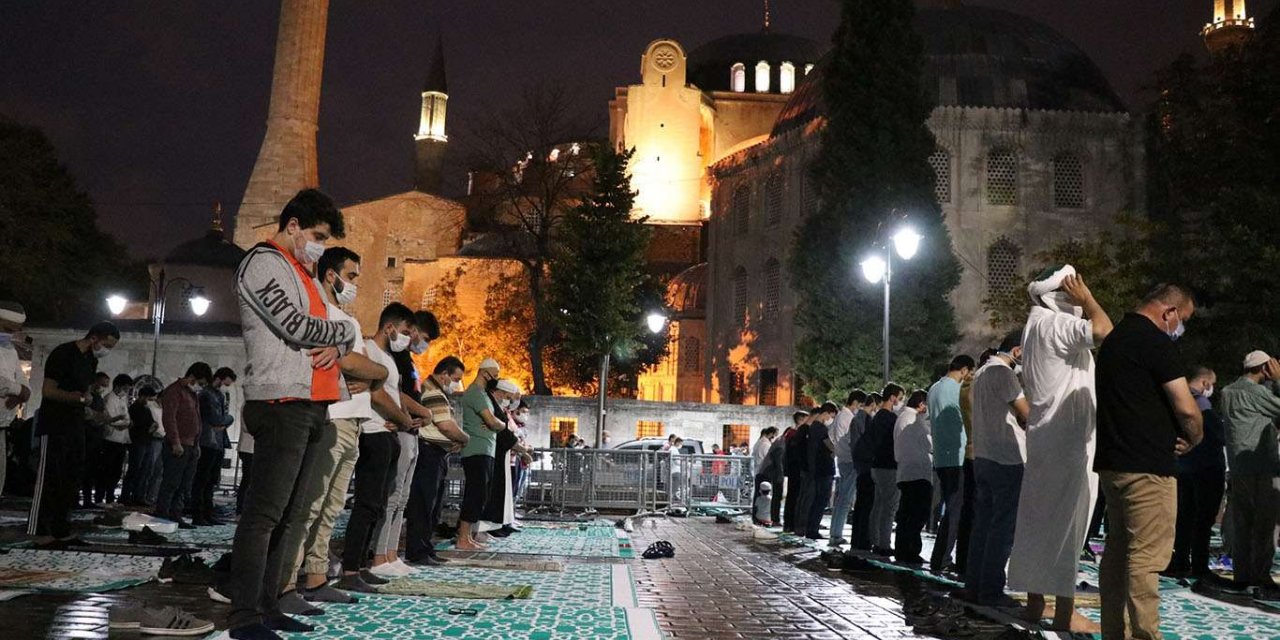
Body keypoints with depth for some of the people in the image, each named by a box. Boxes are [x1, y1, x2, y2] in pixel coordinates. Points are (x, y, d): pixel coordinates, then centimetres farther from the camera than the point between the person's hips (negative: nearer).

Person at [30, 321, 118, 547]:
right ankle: (41, 534, -7)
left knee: (70, 482, 9)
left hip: (75, 427, 9)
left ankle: (62, 531, 13)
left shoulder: (91, 360, 14)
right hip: (54, 427, -9)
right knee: (49, 481, -8)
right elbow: (48, 391, -17)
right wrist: (79, 397, -22)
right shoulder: (63, 354, -12)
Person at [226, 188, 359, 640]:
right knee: (265, 512, -10)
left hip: (311, 405, 9)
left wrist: (337, 345, -1)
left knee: (286, 514, 8)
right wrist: (347, 331, 1)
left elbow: (327, 329, 23)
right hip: (282, 402, -9)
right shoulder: (264, 261, -3)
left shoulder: (304, 273, 25)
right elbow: (296, 326, -14)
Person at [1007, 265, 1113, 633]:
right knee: (1065, 522, -8)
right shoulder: (1055, 323, -13)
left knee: (1040, 520, 9)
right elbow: (1103, 332, -28)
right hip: (1067, 436, -10)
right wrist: (1087, 299, -13)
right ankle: (1064, 611, -6)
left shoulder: (1036, 325, 19)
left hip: (1046, 435, 10)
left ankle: (1035, 602, 14)